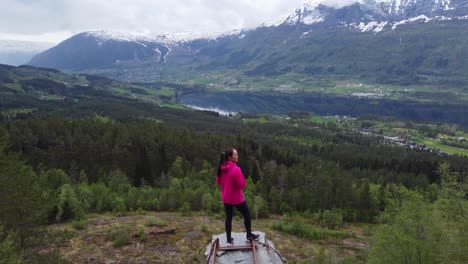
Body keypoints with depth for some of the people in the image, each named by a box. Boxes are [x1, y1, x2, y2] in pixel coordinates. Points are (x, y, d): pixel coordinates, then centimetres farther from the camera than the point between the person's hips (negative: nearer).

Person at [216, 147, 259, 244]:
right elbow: (242, 185, -21)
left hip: (225, 198, 6)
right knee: (247, 214, 15)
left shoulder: (221, 168, -4)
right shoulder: (236, 169, -26)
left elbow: (218, 182, 9)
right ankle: (249, 235, 29)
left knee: (228, 217, 17)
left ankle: (229, 239, 25)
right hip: (237, 198, -6)